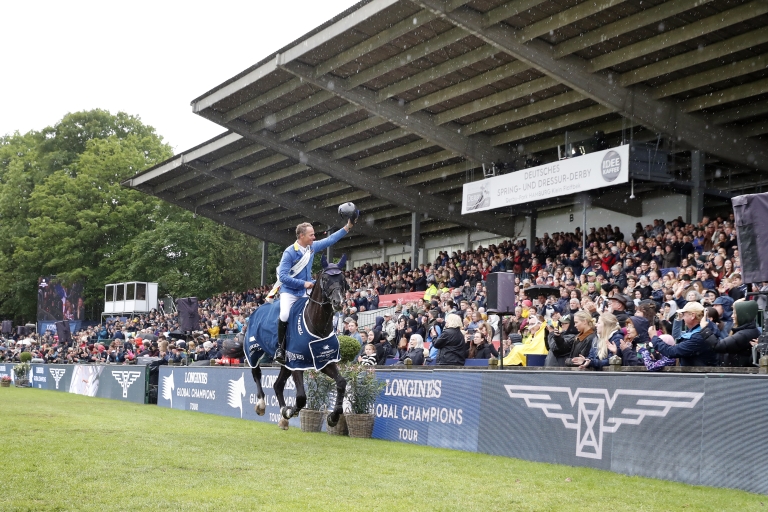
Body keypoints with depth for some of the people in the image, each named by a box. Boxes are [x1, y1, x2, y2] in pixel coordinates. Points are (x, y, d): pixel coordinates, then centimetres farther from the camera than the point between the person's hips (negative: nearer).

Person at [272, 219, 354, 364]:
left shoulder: (312, 247, 0)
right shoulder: (289, 252, -19)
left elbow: (330, 240, 13)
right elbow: (283, 276, -22)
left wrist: (347, 227, 8)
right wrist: (303, 283, -25)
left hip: (306, 292, 6)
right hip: (289, 291, -6)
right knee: (285, 316, -30)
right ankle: (280, 348, -12)